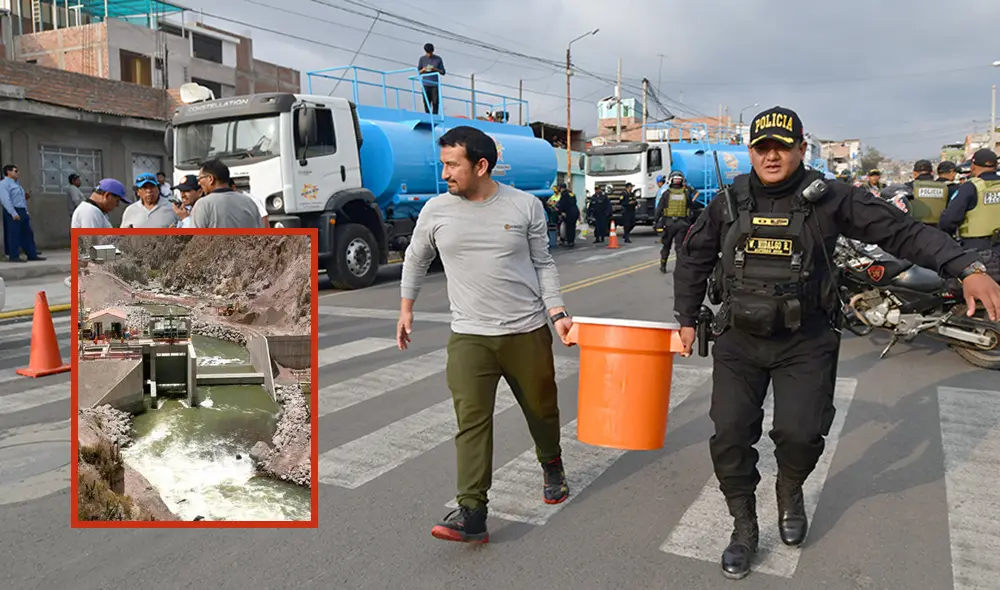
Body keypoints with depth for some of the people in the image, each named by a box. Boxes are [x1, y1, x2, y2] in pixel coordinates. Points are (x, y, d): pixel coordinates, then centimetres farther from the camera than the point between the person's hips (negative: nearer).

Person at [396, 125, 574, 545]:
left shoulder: (526, 206, -3)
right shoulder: (436, 211, 0)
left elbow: (543, 263, 6)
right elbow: (416, 259, 17)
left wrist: (557, 312, -4)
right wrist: (406, 308, 19)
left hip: (528, 332, 0)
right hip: (469, 336, 0)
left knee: (541, 408, 16)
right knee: (471, 419, -10)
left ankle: (552, 467, 45)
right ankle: (472, 512, -5)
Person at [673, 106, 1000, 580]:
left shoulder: (829, 199, -5)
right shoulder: (729, 203, 2)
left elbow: (903, 231, -6)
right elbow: (693, 260, 13)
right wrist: (687, 319, 13)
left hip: (806, 341, -2)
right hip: (739, 338, 2)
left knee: (800, 432, -10)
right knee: (730, 434, -2)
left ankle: (790, 489, 28)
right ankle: (744, 529, 21)